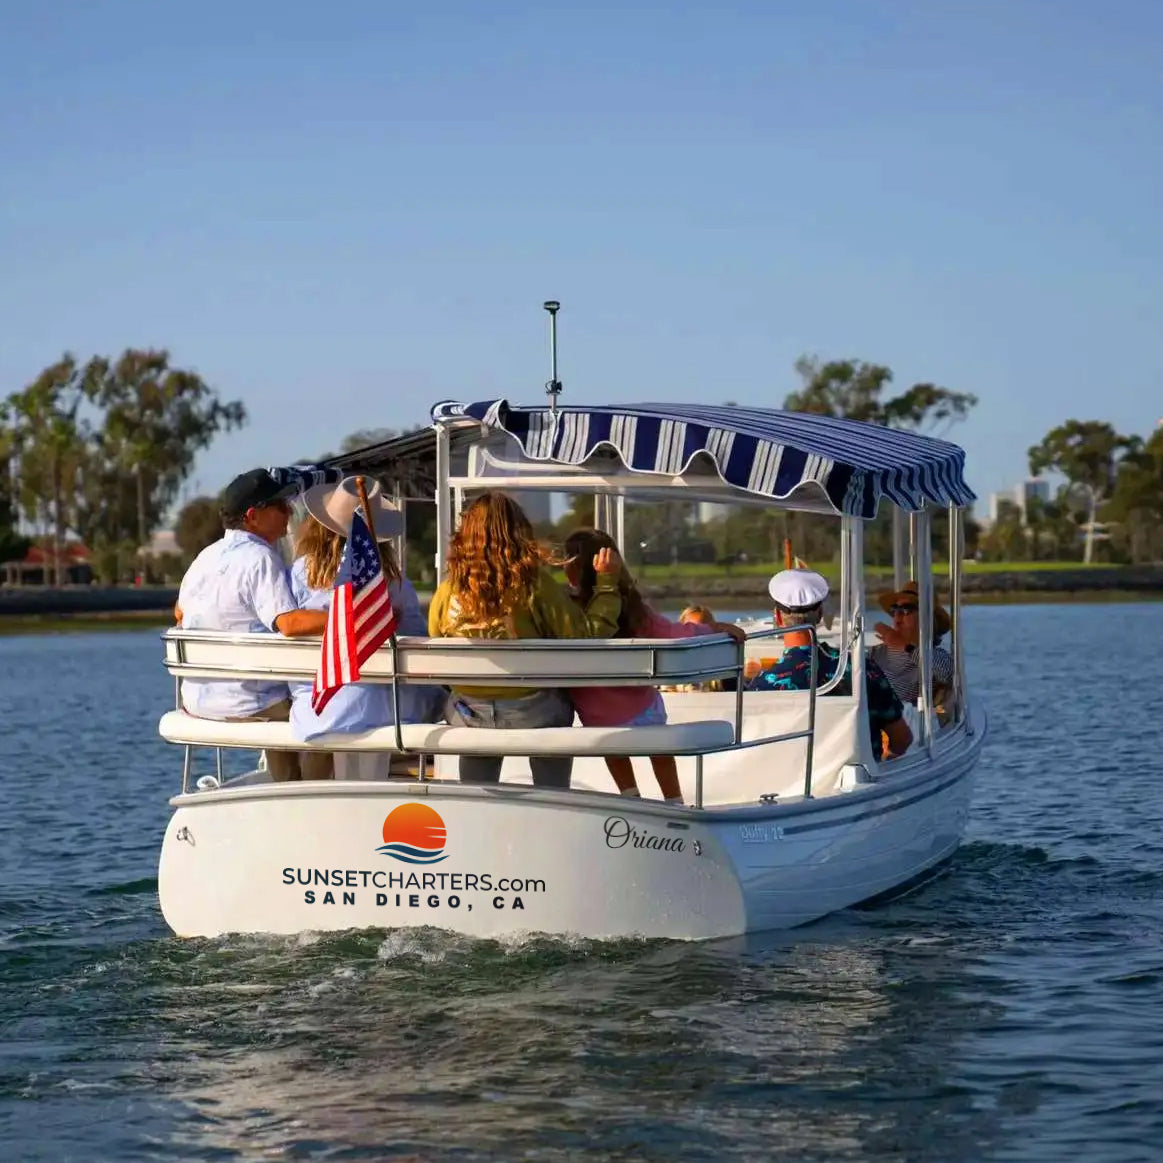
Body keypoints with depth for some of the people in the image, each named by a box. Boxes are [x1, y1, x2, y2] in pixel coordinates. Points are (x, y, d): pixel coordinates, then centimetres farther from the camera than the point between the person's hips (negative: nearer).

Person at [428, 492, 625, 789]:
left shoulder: (447, 592, -10)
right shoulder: (535, 585, -18)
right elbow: (588, 636, -15)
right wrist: (607, 582, -6)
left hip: (470, 714, 2)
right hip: (533, 713, -2)